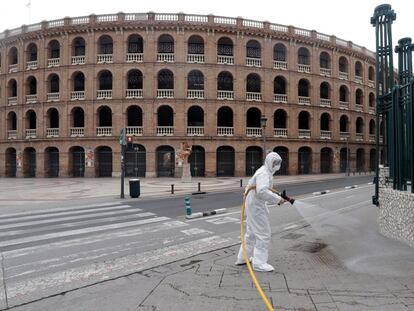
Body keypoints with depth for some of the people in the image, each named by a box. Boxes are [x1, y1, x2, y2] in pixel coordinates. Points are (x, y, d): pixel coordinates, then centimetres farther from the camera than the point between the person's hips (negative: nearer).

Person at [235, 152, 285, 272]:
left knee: (251, 232, 19)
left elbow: (250, 184, 22)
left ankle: (243, 258, 30)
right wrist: (277, 199, -29)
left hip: (253, 204, 11)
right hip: (256, 206, -11)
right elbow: (262, 191, -35)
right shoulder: (264, 173, -19)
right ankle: (259, 263, 4)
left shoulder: (265, 172, 14)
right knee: (263, 234, -4)